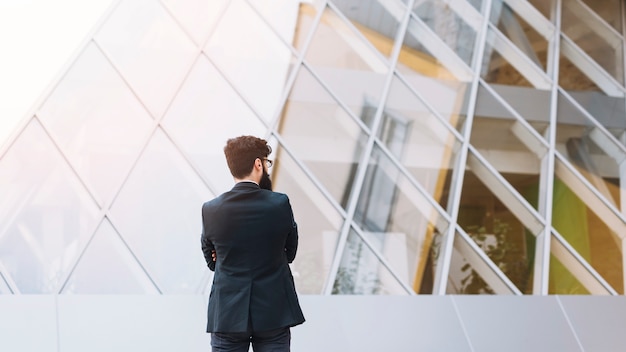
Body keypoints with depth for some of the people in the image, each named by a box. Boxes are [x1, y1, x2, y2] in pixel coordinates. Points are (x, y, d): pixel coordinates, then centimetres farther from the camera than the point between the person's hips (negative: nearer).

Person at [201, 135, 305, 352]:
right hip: (274, 313, -1)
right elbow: (290, 252, 5)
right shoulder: (280, 204, -8)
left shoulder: (210, 210, -5)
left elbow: (211, 261, 8)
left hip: (227, 315, 1)